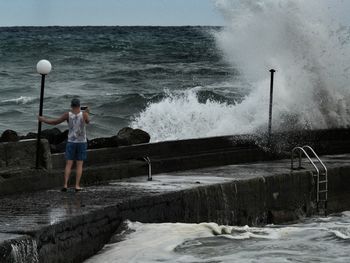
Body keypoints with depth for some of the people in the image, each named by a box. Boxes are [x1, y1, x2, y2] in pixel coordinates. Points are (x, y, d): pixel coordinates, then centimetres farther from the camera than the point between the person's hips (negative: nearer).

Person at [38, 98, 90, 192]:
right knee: (79, 165, 4)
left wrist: (43, 120, 11)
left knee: (68, 164, 3)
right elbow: (87, 122, 11)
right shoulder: (84, 113, -13)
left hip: (71, 142, 0)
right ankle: (77, 186, -1)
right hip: (82, 142, 0)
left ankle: (65, 185, -7)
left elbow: (54, 122, -4)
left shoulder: (68, 114, -11)